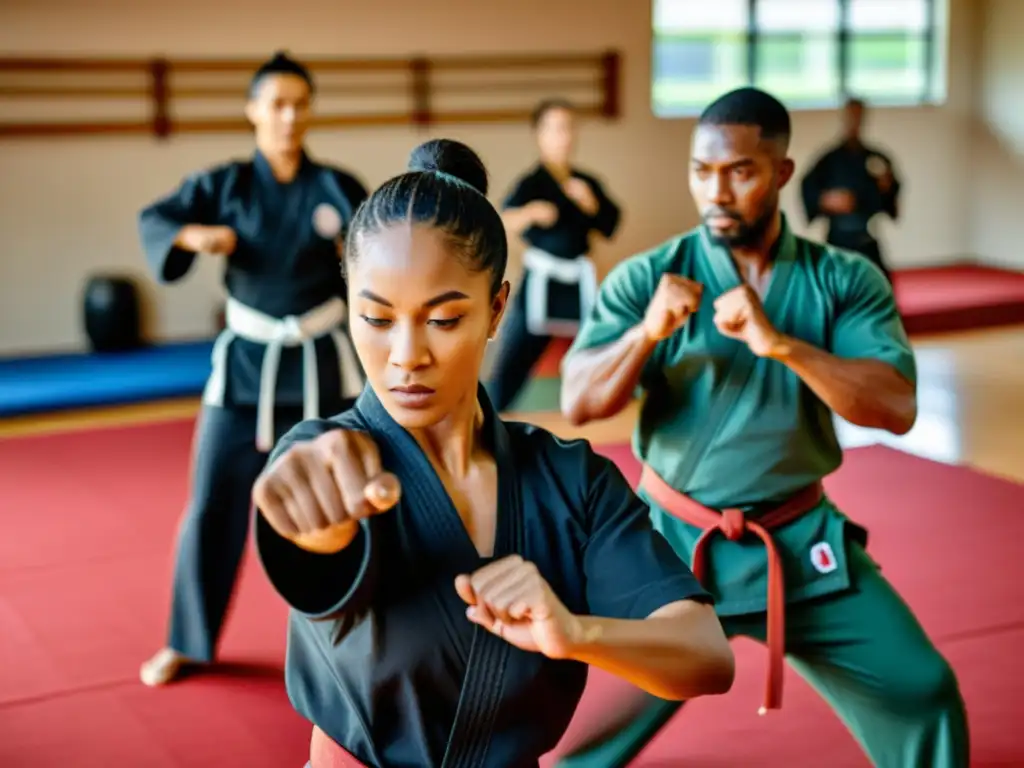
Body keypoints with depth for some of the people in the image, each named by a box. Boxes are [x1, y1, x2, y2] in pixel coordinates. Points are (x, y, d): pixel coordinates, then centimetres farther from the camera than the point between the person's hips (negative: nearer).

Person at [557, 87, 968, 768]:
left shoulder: (844, 280, -4)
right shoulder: (646, 278, -8)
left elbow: (896, 407, -16)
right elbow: (579, 405, -13)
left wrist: (778, 342, -28)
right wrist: (646, 332, -31)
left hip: (801, 542, 2)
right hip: (674, 540, -1)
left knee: (920, 694, 4)